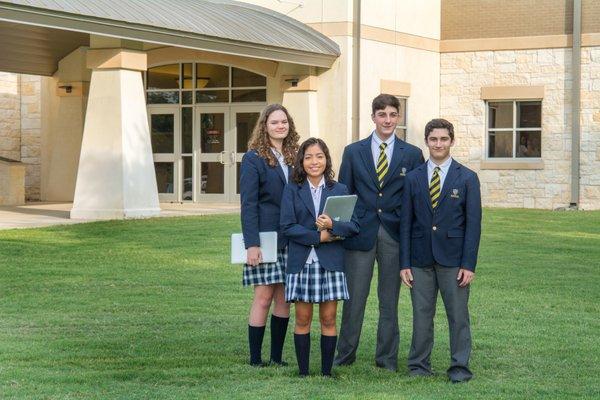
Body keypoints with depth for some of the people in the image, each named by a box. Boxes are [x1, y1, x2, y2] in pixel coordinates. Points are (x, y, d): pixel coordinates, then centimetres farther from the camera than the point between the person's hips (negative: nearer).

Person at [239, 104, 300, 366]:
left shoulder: (293, 157, 13)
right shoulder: (254, 159, -4)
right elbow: (248, 204, -9)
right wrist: (252, 244, -17)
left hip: (289, 240, 6)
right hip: (264, 238, -5)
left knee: (284, 298, 6)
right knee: (263, 297, -4)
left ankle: (277, 357, 14)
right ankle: (255, 359, 3)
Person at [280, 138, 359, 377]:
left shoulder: (339, 190, 7)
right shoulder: (292, 191, 4)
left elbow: (354, 226, 1)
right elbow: (287, 226, -6)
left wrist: (332, 226, -18)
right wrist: (319, 236, -13)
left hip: (330, 263, 1)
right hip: (301, 262, -1)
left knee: (328, 319, 3)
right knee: (302, 320, 3)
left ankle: (326, 373, 10)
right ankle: (303, 373, 10)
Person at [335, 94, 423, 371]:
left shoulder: (412, 155, 6)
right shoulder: (353, 152, 7)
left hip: (394, 234, 0)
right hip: (360, 232, 0)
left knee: (390, 299, 7)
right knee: (354, 297, 2)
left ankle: (387, 358, 16)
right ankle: (345, 355, 14)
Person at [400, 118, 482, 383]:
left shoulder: (467, 178, 1)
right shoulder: (413, 178, 8)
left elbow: (473, 224, -2)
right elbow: (406, 223, 7)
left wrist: (469, 264, -8)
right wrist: (404, 263, 1)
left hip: (453, 260, -2)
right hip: (421, 259, 2)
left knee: (458, 315, 1)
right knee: (421, 315, 6)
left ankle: (460, 368, 10)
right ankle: (419, 366, 15)